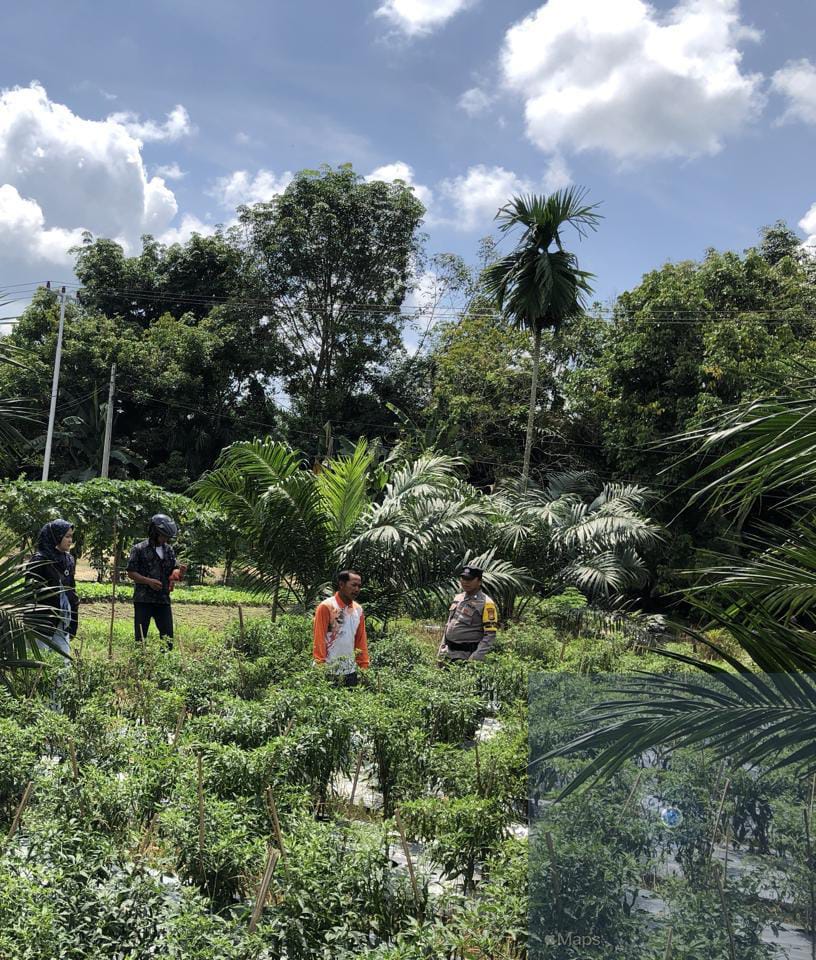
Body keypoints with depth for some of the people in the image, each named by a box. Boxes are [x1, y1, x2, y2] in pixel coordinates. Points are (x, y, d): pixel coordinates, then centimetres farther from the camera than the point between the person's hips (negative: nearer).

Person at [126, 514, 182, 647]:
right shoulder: (139, 549, -4)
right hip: (143, 600, -4)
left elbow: (174, 569, 13)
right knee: (140, 637, 2)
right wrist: (149, 581, -19)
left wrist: (177, 573, -12)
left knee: (168, 637, 5)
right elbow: (131, 573, -5)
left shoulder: (169, 550, 11)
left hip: (163, 600, 4)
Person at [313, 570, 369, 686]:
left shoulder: (358, 610, 9)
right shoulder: (326, 607, -8)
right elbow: (319, 640, -10)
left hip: (350, 672, 5)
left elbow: (361, 641, 12)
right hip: (329, 672, -5)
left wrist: (364, 667, 8)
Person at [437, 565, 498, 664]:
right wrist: (441, 650, 16)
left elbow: (490, 635, -15)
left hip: (466, 657, -7)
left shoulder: (486, 604, -11)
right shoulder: (458, 598, 11)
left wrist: (475, 658, -21)